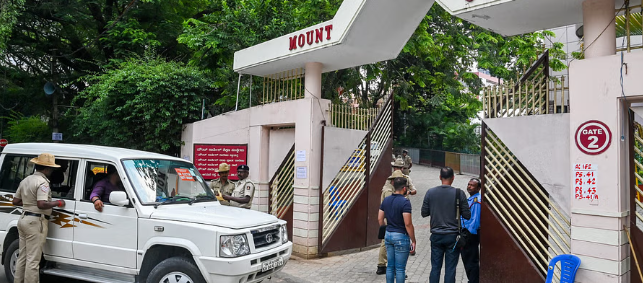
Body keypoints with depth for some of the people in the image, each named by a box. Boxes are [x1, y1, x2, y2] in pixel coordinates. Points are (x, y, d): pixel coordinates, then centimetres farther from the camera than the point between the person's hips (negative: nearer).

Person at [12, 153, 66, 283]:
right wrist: (57, 203, -13)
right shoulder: (42, 182, -16)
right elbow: (42, 204, -27)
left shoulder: (26, 180, 13)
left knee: (22, 256, 19)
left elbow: (15, 201, 18)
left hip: (23, 218, 10)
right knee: (33, 259, -4)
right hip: (36, 222, -10)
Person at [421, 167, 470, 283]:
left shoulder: (430, 192, -3)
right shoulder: (459, 193, -8)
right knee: (450, 268, 6)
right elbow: (467, 216, -6)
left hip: (436, 235, 2)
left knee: (435, 267, 11)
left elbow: (424, 213, 1)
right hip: (452, 236, -2)